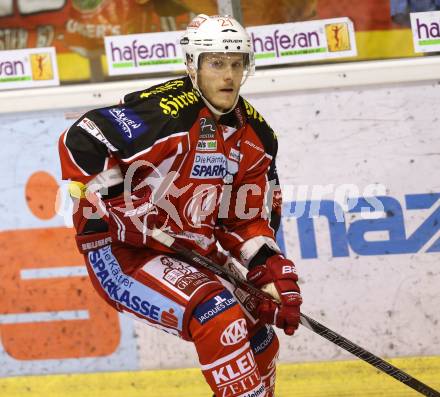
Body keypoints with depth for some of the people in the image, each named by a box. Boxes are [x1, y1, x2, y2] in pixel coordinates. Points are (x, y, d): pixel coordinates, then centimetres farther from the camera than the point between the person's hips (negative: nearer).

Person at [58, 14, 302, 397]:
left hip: (187, 253, 9)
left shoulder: (255, 134, 4)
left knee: (259, 342, 10)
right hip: (119, 253, -9)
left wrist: (273, 271, -5)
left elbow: (251, 218, 9)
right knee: (220, 317, -27)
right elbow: (80, 143, -24)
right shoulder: (164, 111, -21)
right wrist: (117, 207, -25)